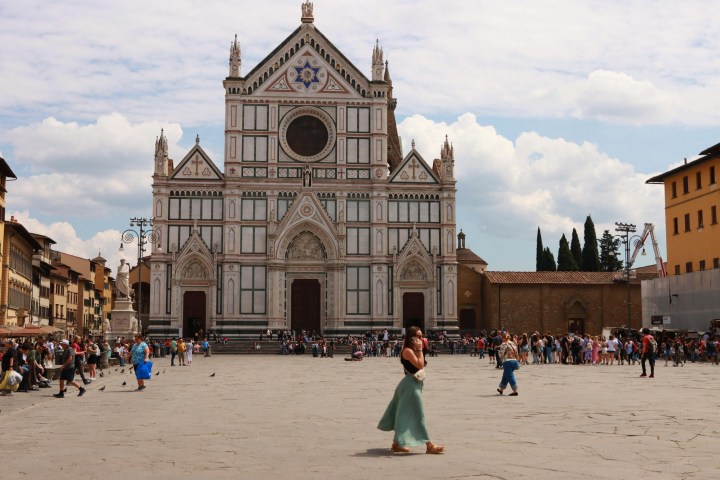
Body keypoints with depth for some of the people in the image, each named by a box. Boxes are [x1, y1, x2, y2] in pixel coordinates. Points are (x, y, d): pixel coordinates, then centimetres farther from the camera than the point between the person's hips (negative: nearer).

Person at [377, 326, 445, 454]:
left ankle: (397, 443, 22)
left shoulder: (413, 351, 15)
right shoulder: (408, 350, -14)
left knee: (405, 416, 14)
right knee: (417, 415, -8)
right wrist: (420, 350, -16)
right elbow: (419, 365, -22)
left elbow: (422, 366, 11)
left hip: (415, 385, 11)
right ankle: (429, 445, -7)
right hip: (410, 385, -11)